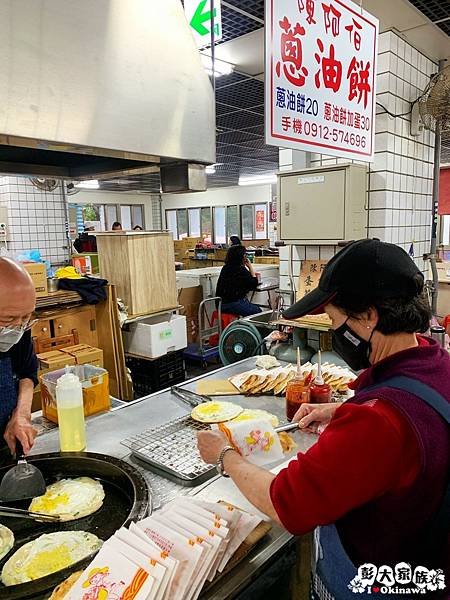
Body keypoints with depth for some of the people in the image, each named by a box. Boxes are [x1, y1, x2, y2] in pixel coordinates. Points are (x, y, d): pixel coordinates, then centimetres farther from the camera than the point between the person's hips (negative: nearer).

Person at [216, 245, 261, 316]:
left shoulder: (225, 268, 10)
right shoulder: (241, 270, -16)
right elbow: (254, 285, -5)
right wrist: (250, 267, -2)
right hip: (234, 304, -9)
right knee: (258, 311, 2)